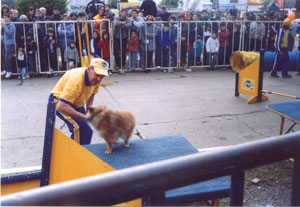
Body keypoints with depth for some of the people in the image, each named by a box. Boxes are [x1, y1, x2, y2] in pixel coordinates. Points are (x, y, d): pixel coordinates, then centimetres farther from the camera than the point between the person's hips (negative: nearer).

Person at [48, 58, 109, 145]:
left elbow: (91, 95, 9)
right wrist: (85, 117, -42)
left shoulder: (95, 79, -15)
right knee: (78, 127, -27)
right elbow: (61, 107, -43)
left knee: (87, 130, 8)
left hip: (77, 103, 8)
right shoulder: (76, 79, -39)